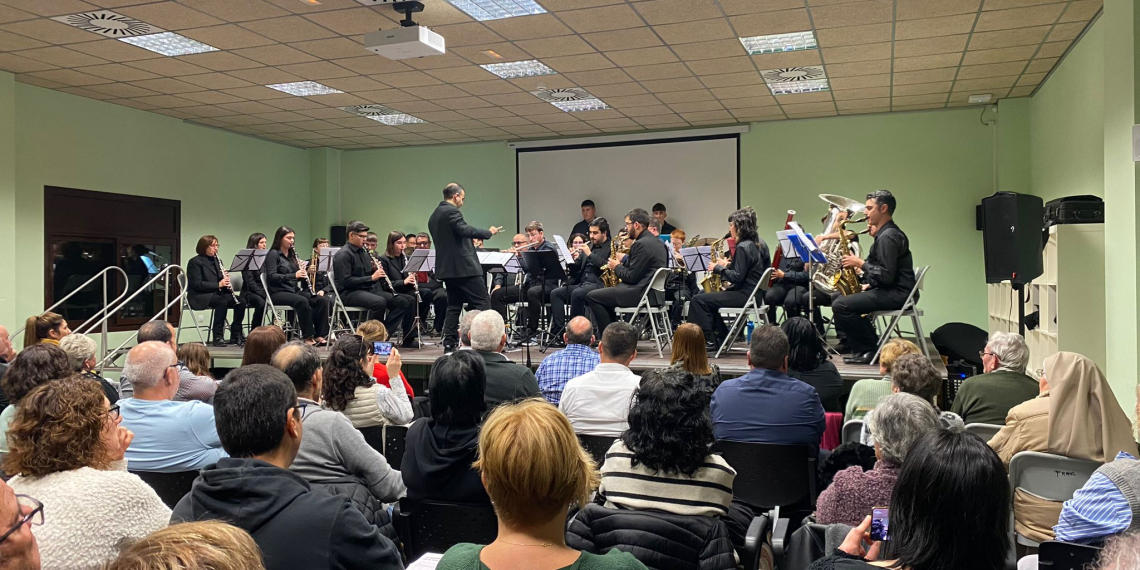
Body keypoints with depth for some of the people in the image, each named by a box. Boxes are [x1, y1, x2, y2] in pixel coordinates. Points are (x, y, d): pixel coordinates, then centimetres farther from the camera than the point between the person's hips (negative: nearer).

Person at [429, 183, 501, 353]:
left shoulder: (434, 216, 18)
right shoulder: (451, 211, -12)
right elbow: (464, 230, -25)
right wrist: (489, 232, -16)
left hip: (447, 268, 10)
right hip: (464, 267, -9)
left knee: (454, 305, 12)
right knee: (483, 303, -5)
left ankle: (449, 343, 9)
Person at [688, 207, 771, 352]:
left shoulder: (743, 247, -18)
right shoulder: (760, 244, 11)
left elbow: (737, 277, -23)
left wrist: (718, 268, -8)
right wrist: (729, 265, 12)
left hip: (745, 295, -10)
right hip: (756, 292, 10)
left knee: (698, 301, -10)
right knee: (707, 299, 22)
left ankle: (710, 340, -5)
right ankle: (721, 336, 20)